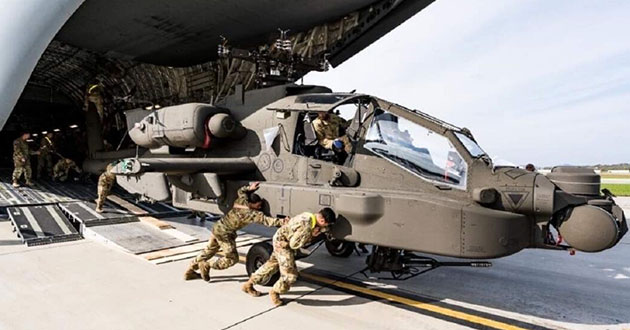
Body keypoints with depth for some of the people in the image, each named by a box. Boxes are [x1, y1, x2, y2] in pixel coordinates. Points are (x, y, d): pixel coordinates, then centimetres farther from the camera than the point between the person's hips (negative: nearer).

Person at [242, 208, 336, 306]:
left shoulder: (310, 216, -5)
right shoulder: (306, 226, -32)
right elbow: (294, 244, -26)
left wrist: (321, 230, -12)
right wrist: (311, 235, -20)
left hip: (279, 239, 10)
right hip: (282, 244, -10)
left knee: (271, 265, 25)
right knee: (290, 274, -5)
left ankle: (248, 285, 40)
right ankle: (274, 292, 20)